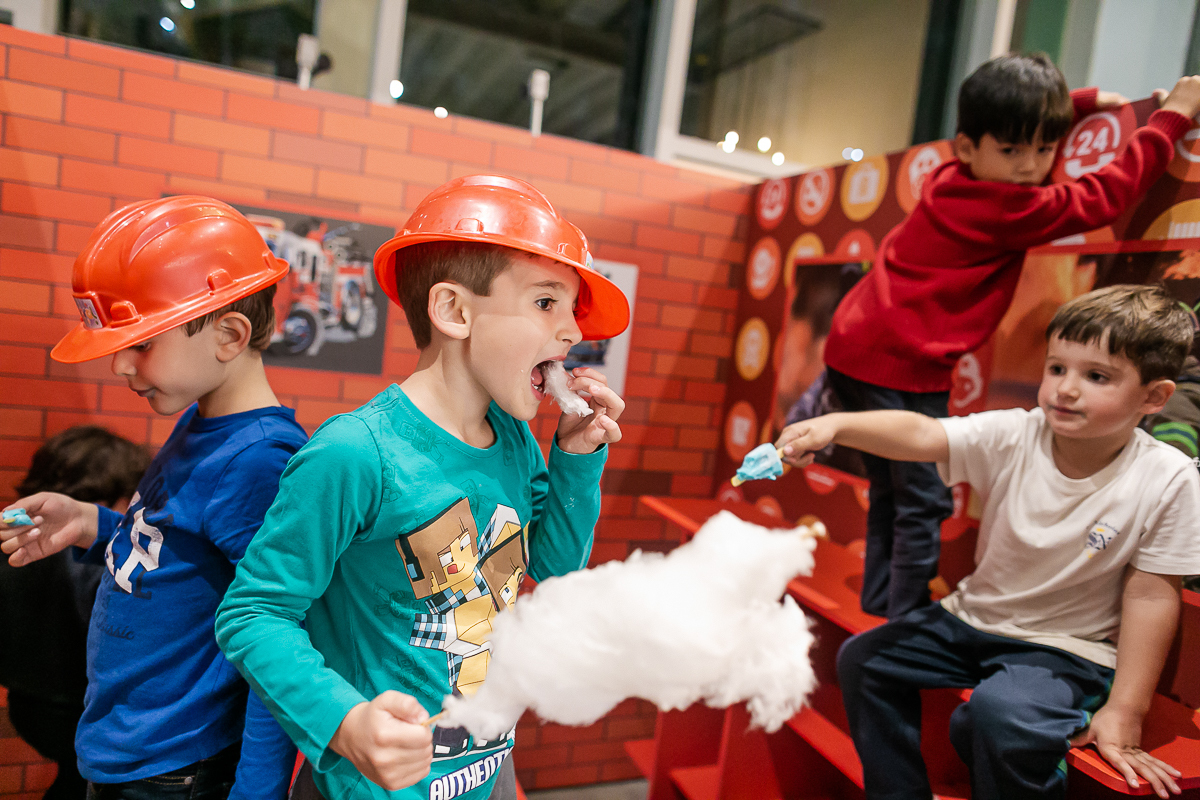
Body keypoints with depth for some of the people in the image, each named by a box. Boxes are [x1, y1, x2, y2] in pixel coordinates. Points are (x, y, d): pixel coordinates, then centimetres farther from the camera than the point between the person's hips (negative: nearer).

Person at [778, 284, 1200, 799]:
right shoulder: (1013, 438, -16)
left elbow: (1151, 594, -13)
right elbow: (920, 434, -31)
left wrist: (1124, 712, -12)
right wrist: (837, 424, -50)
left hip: (1067, 647, -4)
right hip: (974, 616, 4)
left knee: (1002, 712, -31)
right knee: (862, 660, 2)